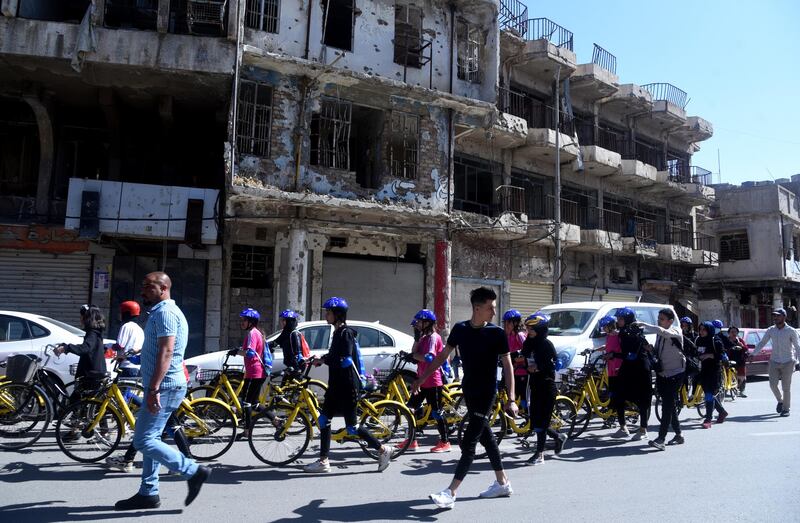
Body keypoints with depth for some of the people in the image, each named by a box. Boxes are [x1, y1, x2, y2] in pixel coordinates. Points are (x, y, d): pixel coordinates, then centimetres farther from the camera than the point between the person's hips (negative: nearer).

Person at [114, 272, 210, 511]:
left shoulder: (164, 312, -14)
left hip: (164, 386, -11)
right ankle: (148, 493, 21)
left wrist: (154, 389, -28)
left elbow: (166, 352, -24)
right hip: (163, 386, 11)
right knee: (149, 439, 14)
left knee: (143, 441, -10)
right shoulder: (165, 311, 20)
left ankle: (194, 471, -7)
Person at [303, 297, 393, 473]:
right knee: (324, 419, 8)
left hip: (347, 386, -10)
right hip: (336, 385, 10)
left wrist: (323, 360, -17)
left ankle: (383, 450, 10)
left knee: (351, 427, -4)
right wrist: (321, 360, 8)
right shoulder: (338, 332, 14)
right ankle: (323, 461, 15)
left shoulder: (346, 333, -15)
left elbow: (345, 360, -24)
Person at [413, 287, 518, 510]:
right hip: (468, 391, 5)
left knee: (468, 443, -6)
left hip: (486, 393, -5)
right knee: (485, 436, 16)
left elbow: (507, 366, -8)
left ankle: (451, 493, -4)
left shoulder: (497, 333, -10)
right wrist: (422, 378, 7)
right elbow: (443, 356, 8)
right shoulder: (460, 329, 0)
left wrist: (511, 399, -14)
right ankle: (502, 483, 31)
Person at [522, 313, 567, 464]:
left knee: (541, 420, -4)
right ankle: (559, 437, 33)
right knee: (535, 420, 9)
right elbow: (525, 361, 13)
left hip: (547, 386, -7)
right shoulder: (528, 343, 9)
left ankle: (540, 454, 5)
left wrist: (538, 368, -19)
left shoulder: (546, 344, -10)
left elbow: (554, 365, -12)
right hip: (535, 385, 7)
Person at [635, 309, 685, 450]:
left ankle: (661, 439, -18)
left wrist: (643, 324, -33)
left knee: (667, 405, -14)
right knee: (670, 404, 13)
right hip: (662, 373, 7)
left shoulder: (676, 332, -14)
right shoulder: (660, 333, 8)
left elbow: (662, 331, -36)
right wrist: (650, 350, 1)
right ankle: (678, 434, 27)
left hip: (675, 373, -7)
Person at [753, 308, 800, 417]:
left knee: (786, 387, 2)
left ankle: (786, 409, 15)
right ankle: (780, 401, 26)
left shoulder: (791, 331, -8)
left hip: (787, 363, -3)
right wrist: (753, 354, -6)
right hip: (774, 362, 3)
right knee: (773, 384, -2)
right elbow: (762, 343, 5)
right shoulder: (770, 330, 1)